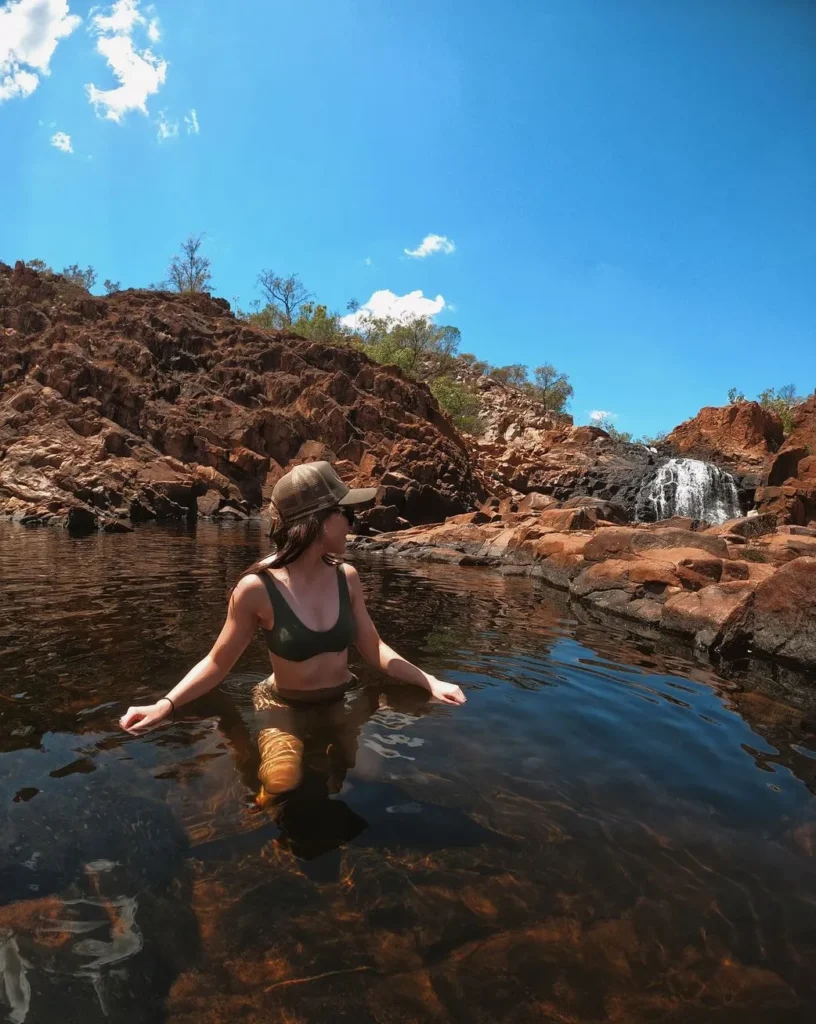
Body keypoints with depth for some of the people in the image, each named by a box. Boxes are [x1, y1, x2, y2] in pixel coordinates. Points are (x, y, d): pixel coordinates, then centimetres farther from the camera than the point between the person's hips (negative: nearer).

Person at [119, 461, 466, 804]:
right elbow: (218, 662, -10)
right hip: (286, 708, -4)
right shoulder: (258, 588, -21)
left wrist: (430, 681, -10)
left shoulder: (346, 577, -8)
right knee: (282, 786, -24)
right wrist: (165, 705, -22)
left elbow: (373, 649, 0)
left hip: (344, 702, 4)